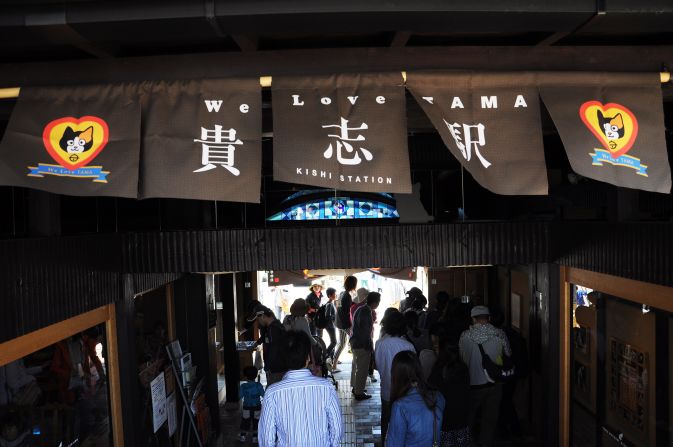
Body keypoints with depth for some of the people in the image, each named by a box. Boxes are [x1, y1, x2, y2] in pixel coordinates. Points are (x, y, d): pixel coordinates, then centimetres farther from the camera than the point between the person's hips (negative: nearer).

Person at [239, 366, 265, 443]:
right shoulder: (258, 385, -14)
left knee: (245, 421, 17)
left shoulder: (243, 386, -15)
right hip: (257, 407, 0)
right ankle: (254, 437, 20)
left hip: (247, 407, 0)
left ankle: (243, 436, 26)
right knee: (256, 422, 14)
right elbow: (263, 395, -10)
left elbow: (240, 396, -11)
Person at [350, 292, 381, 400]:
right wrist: (370, 346, -18)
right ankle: (359, 393, 7)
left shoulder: (361, 309, 9)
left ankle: (355, 387, 36)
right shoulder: (366, 312, -22)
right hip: (362, 344, -11)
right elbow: (365, 331, -23)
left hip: (355, 342, 11)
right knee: (362, 369, -1)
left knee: (356, 366, 22)